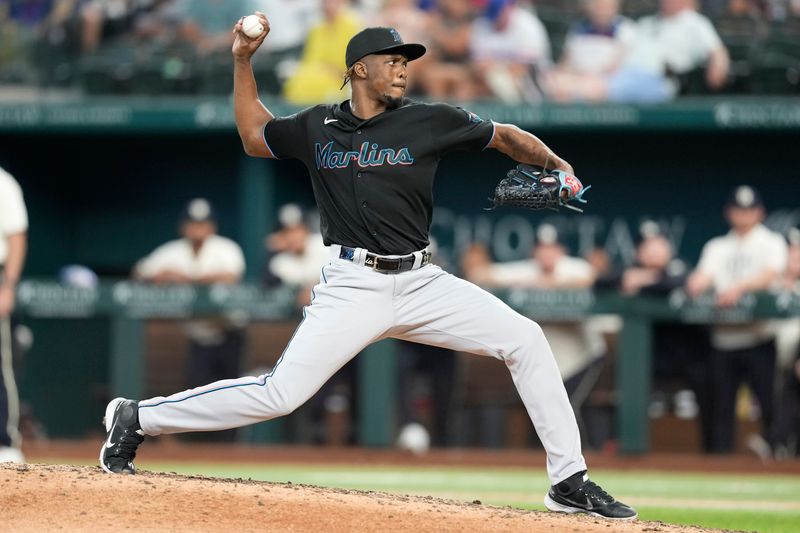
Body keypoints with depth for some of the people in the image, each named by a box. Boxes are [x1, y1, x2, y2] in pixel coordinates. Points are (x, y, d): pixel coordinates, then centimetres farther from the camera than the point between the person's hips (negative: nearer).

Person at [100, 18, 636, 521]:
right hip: (353, 287, -2)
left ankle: (569, 482, -3)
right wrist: (242, 61, 16)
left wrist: (558, 166, -6)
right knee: (280, 393, -14)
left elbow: (505, 136, 11)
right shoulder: (317, 127, 7)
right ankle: (138, 419, 1)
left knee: (525, 339, -11)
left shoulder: (430, 121, 4)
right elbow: (254, 137, 23)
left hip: (422, 283, 2)